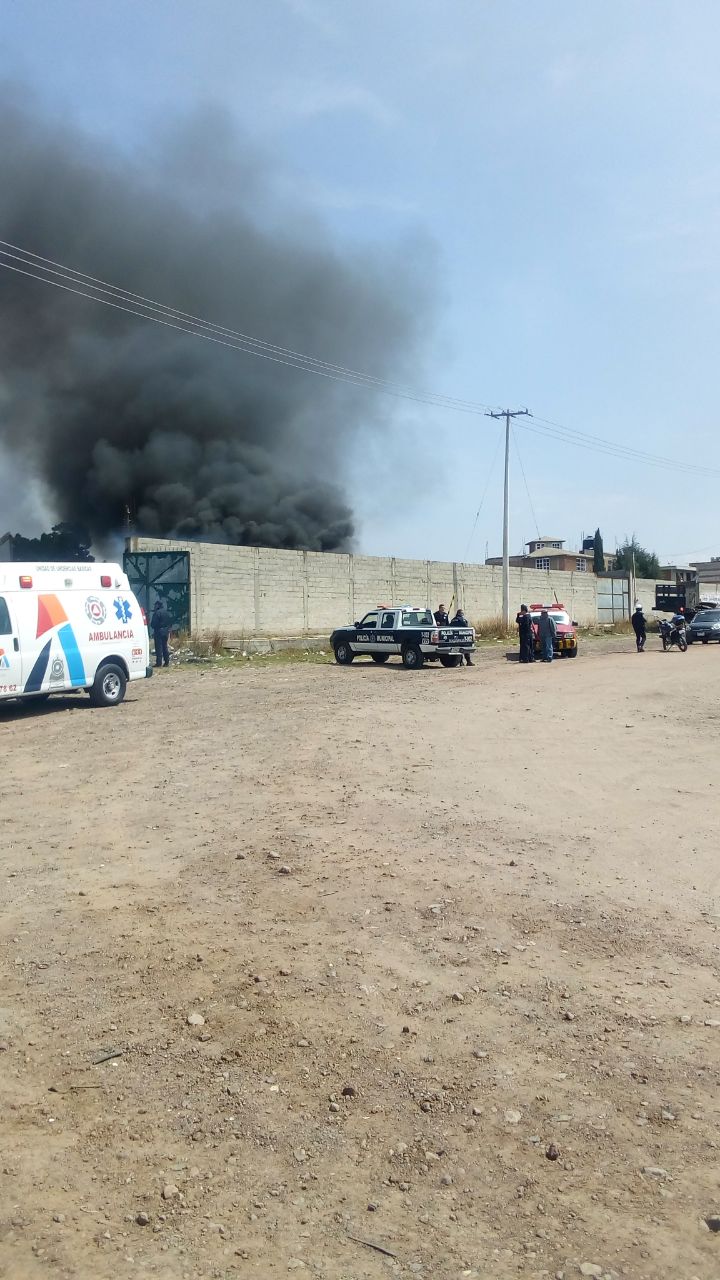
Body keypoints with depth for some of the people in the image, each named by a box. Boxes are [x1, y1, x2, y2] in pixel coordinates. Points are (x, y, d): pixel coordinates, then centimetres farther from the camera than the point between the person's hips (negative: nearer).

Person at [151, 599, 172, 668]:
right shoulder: (166, 612, 10)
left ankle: (159, 662, -6)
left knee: (158, 647, -4)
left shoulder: (157, 613, -14)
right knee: (165, 646, 13)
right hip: (166, 631, 7)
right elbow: (170, 623, 14)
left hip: (159, 632, -7)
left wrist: (153, 627, 5)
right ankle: (166, 662, 13)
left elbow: (153, 623, -13)